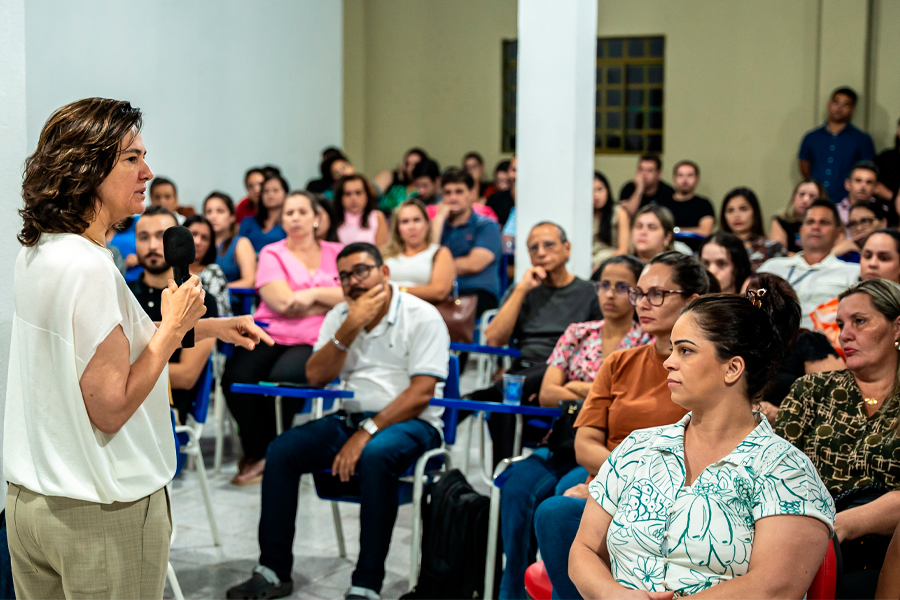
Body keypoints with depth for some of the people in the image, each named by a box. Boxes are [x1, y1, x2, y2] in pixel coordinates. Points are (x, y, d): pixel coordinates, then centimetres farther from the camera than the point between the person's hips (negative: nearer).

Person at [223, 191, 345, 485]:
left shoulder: (335, 254, 18)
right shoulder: (272, 254, 12)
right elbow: (283, 303, -3)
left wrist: (314, 294, -7)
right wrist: (331, 301, 2)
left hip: (313, 341, -1)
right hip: (269, 332, 1)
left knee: (283, 377, -33)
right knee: (235, 378, -29)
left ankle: (264, 454, -7)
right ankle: (258, 453, -9)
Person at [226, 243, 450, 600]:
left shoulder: (422, 317, -7)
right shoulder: (339, 317, 11)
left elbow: (421, 394, -15)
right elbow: (315, 377, 0)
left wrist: (366, 433, -23)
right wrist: (350, 328, -12)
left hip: (410, 424, -6)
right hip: (351, 419, 6)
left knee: (376, 455, -37)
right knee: (281, 451, -14)